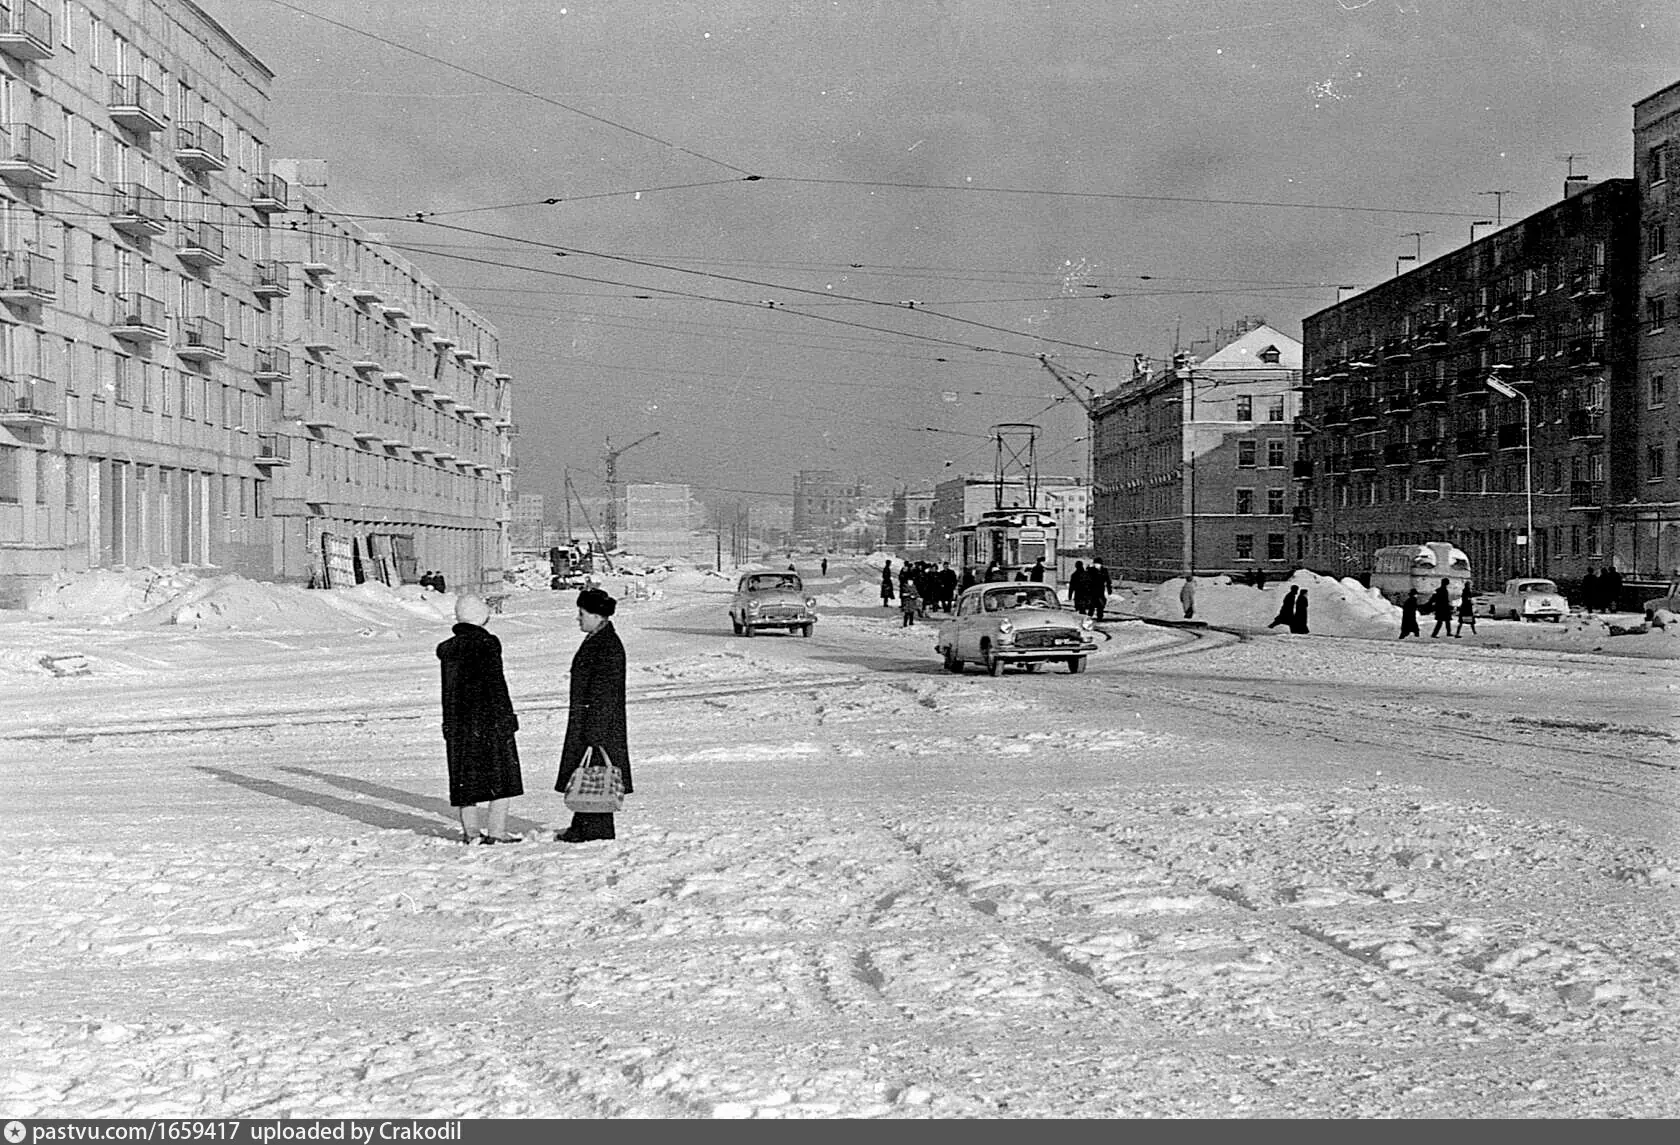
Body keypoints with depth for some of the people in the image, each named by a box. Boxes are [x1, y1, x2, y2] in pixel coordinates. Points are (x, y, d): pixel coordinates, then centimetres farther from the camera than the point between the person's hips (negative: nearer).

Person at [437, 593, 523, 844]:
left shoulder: (447, 649, 6)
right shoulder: (487, 644, -12)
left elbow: (448, 688, 13)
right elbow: (495, 684, -14)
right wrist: (504, 718, -11)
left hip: (457, 723, 6)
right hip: (488, 720, -6)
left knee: (466, 779, 11)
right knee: (500, 777, 3)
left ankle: (471, 831, 13)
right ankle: (496, 831, 0)